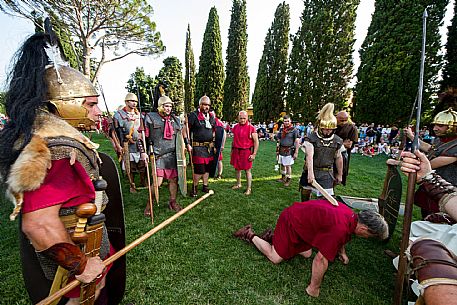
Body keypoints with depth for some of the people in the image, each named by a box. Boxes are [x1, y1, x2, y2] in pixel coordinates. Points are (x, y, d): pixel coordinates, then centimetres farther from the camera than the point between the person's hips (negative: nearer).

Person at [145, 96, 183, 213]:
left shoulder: (175, 120, 14)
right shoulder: (150, 117, 1)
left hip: (172, 155, 5)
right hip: (157, 154, -4)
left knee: (173, 179, 9)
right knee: (158, 181, -8)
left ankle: (172, 202, 28)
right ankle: (149, 204, 14)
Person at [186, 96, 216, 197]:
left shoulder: (211, 117, 14)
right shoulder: (193, 115, -5)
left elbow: (214, 131, 23)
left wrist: (214, 143, 16)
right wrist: (188, 144, -12)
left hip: (210, 147, 6)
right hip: (198, 147, -6)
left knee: (207, 168, 12)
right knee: (199, 169, -6)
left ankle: (205, 186, 27)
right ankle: (194, 188, 14)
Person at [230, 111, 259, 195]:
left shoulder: (251, 128, -10)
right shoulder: (235, 127, 8)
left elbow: (256, 142, -10)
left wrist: (254, 154, -14)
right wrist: (232, 151, 16)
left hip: (246, 152, -6)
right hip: (236, 151, 6)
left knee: (247, 170, 1)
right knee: (237, 168, 16)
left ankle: (249, 188, 12)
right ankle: (238, 184, 33)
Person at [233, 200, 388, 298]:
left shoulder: (351, 214, -4)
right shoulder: (340, 229, -31)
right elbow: (321, 259, -26)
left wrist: (342, 252, 29)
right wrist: (313, 288, -13)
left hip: (298, 213, 9)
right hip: (289, 221, -8)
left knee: (306, 254, 17)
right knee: (276, 258, 1)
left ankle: (271, 236, 24)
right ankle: (250, 235, 16)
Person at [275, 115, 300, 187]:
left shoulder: (294, 130, -9)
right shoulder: (281, 129, 7)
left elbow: (297, 142, -11)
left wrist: (296, 152, -14)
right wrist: (278, 149, 12)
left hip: (289, 151, -6)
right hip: (281, 150, 6)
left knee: (288, 165, 0)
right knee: (282, 164, 15)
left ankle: (288, 180, 14)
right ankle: (283, 178, 32)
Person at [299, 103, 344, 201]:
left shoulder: (337, 141, 0)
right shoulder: (311, 138, -13)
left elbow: (338, 158, 10)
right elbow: (309, 155, -26)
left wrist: (340, 174, 15)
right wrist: (310, 172, -38)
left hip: (326, 174, 2)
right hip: (310, 171, -1)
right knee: (305, 192, 15)